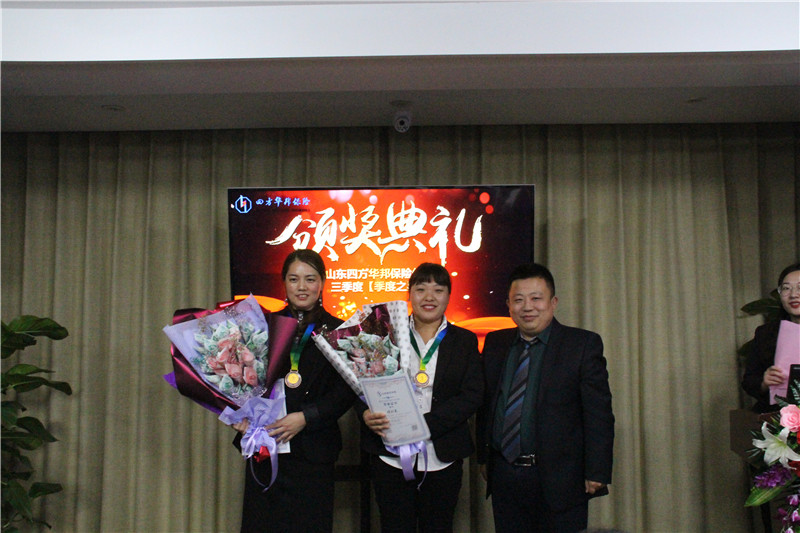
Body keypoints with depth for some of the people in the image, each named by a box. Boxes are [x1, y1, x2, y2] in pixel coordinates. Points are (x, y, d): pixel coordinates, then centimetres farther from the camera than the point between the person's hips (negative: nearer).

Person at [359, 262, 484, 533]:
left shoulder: (465, 341, 6)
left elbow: (472, 396, -5)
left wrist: (422, 424, -17)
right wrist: (367, 413, -18)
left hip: (441, 459, 1)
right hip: (390, 457, 0)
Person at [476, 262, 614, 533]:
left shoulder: (582, 344, -5)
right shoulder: (495, 343, 9)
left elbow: (598, 414, -8)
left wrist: (596, 474, -12)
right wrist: (483, 456, 11)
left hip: (559, 481, -3)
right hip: (504, 477, 4)